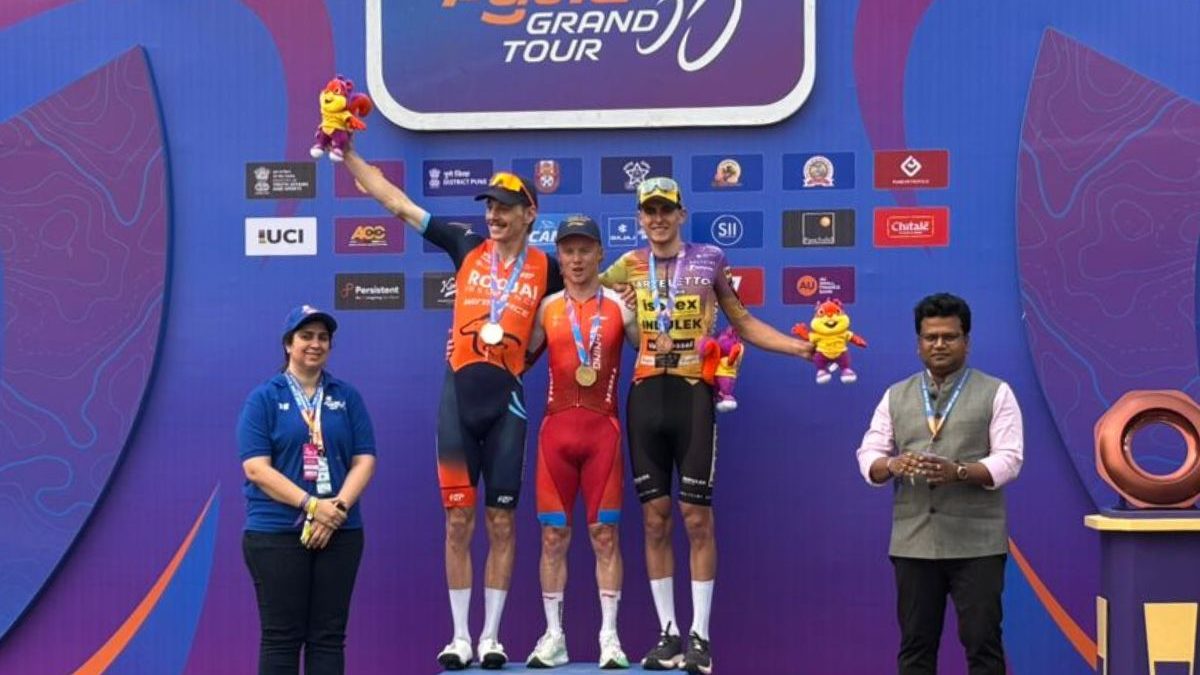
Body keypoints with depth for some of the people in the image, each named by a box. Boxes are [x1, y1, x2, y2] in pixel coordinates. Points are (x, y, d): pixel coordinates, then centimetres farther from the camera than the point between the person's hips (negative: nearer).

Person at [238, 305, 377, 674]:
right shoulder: (264, 398, 1)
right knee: (281, 637, 0)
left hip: (340, 533, 3)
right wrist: (312, 505, -17)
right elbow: (256, 467, -8)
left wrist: (338, 507, -12)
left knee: (329, 635, 5)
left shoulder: (347, 397, 10)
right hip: (275, 533, -3)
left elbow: (364, 460, 5)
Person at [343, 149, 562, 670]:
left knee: (501, 522, 4)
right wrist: (347, 155, 2)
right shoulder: (467, 247, 5)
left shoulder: (546, 268, 2)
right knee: (458, 521, 3)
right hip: (459, 393, 1)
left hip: (507, 399, -1)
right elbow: (396, 202, 6)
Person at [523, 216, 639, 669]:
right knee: (553, 535, 3)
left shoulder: (619, 307, 4)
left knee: (605, 534, -1)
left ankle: (610, 636, 3)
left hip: (602, 427, -2)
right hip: (557, 426, 2)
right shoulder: (546, 308, 9)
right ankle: (553, 636, 10)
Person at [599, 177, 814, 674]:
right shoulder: (628, 267, 10)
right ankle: (668, 634, 12)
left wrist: (801, 348, -1)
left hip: (693, 394, -2)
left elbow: (744, 324, 9)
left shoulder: (708, 261, 5)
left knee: (697, 517, -2)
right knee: (655, 518, 5)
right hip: (646, 395, 3)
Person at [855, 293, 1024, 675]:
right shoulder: (895, 396, 13)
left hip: (976, 542, -3)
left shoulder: (996, 394, 4)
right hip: (912, 541, 3)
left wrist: (959, 472, -23)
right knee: (916, 643, 7)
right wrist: (891, 465, -15)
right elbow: (868, 456, 8)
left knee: (982, 640, -2)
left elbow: (1008, 459, -5)